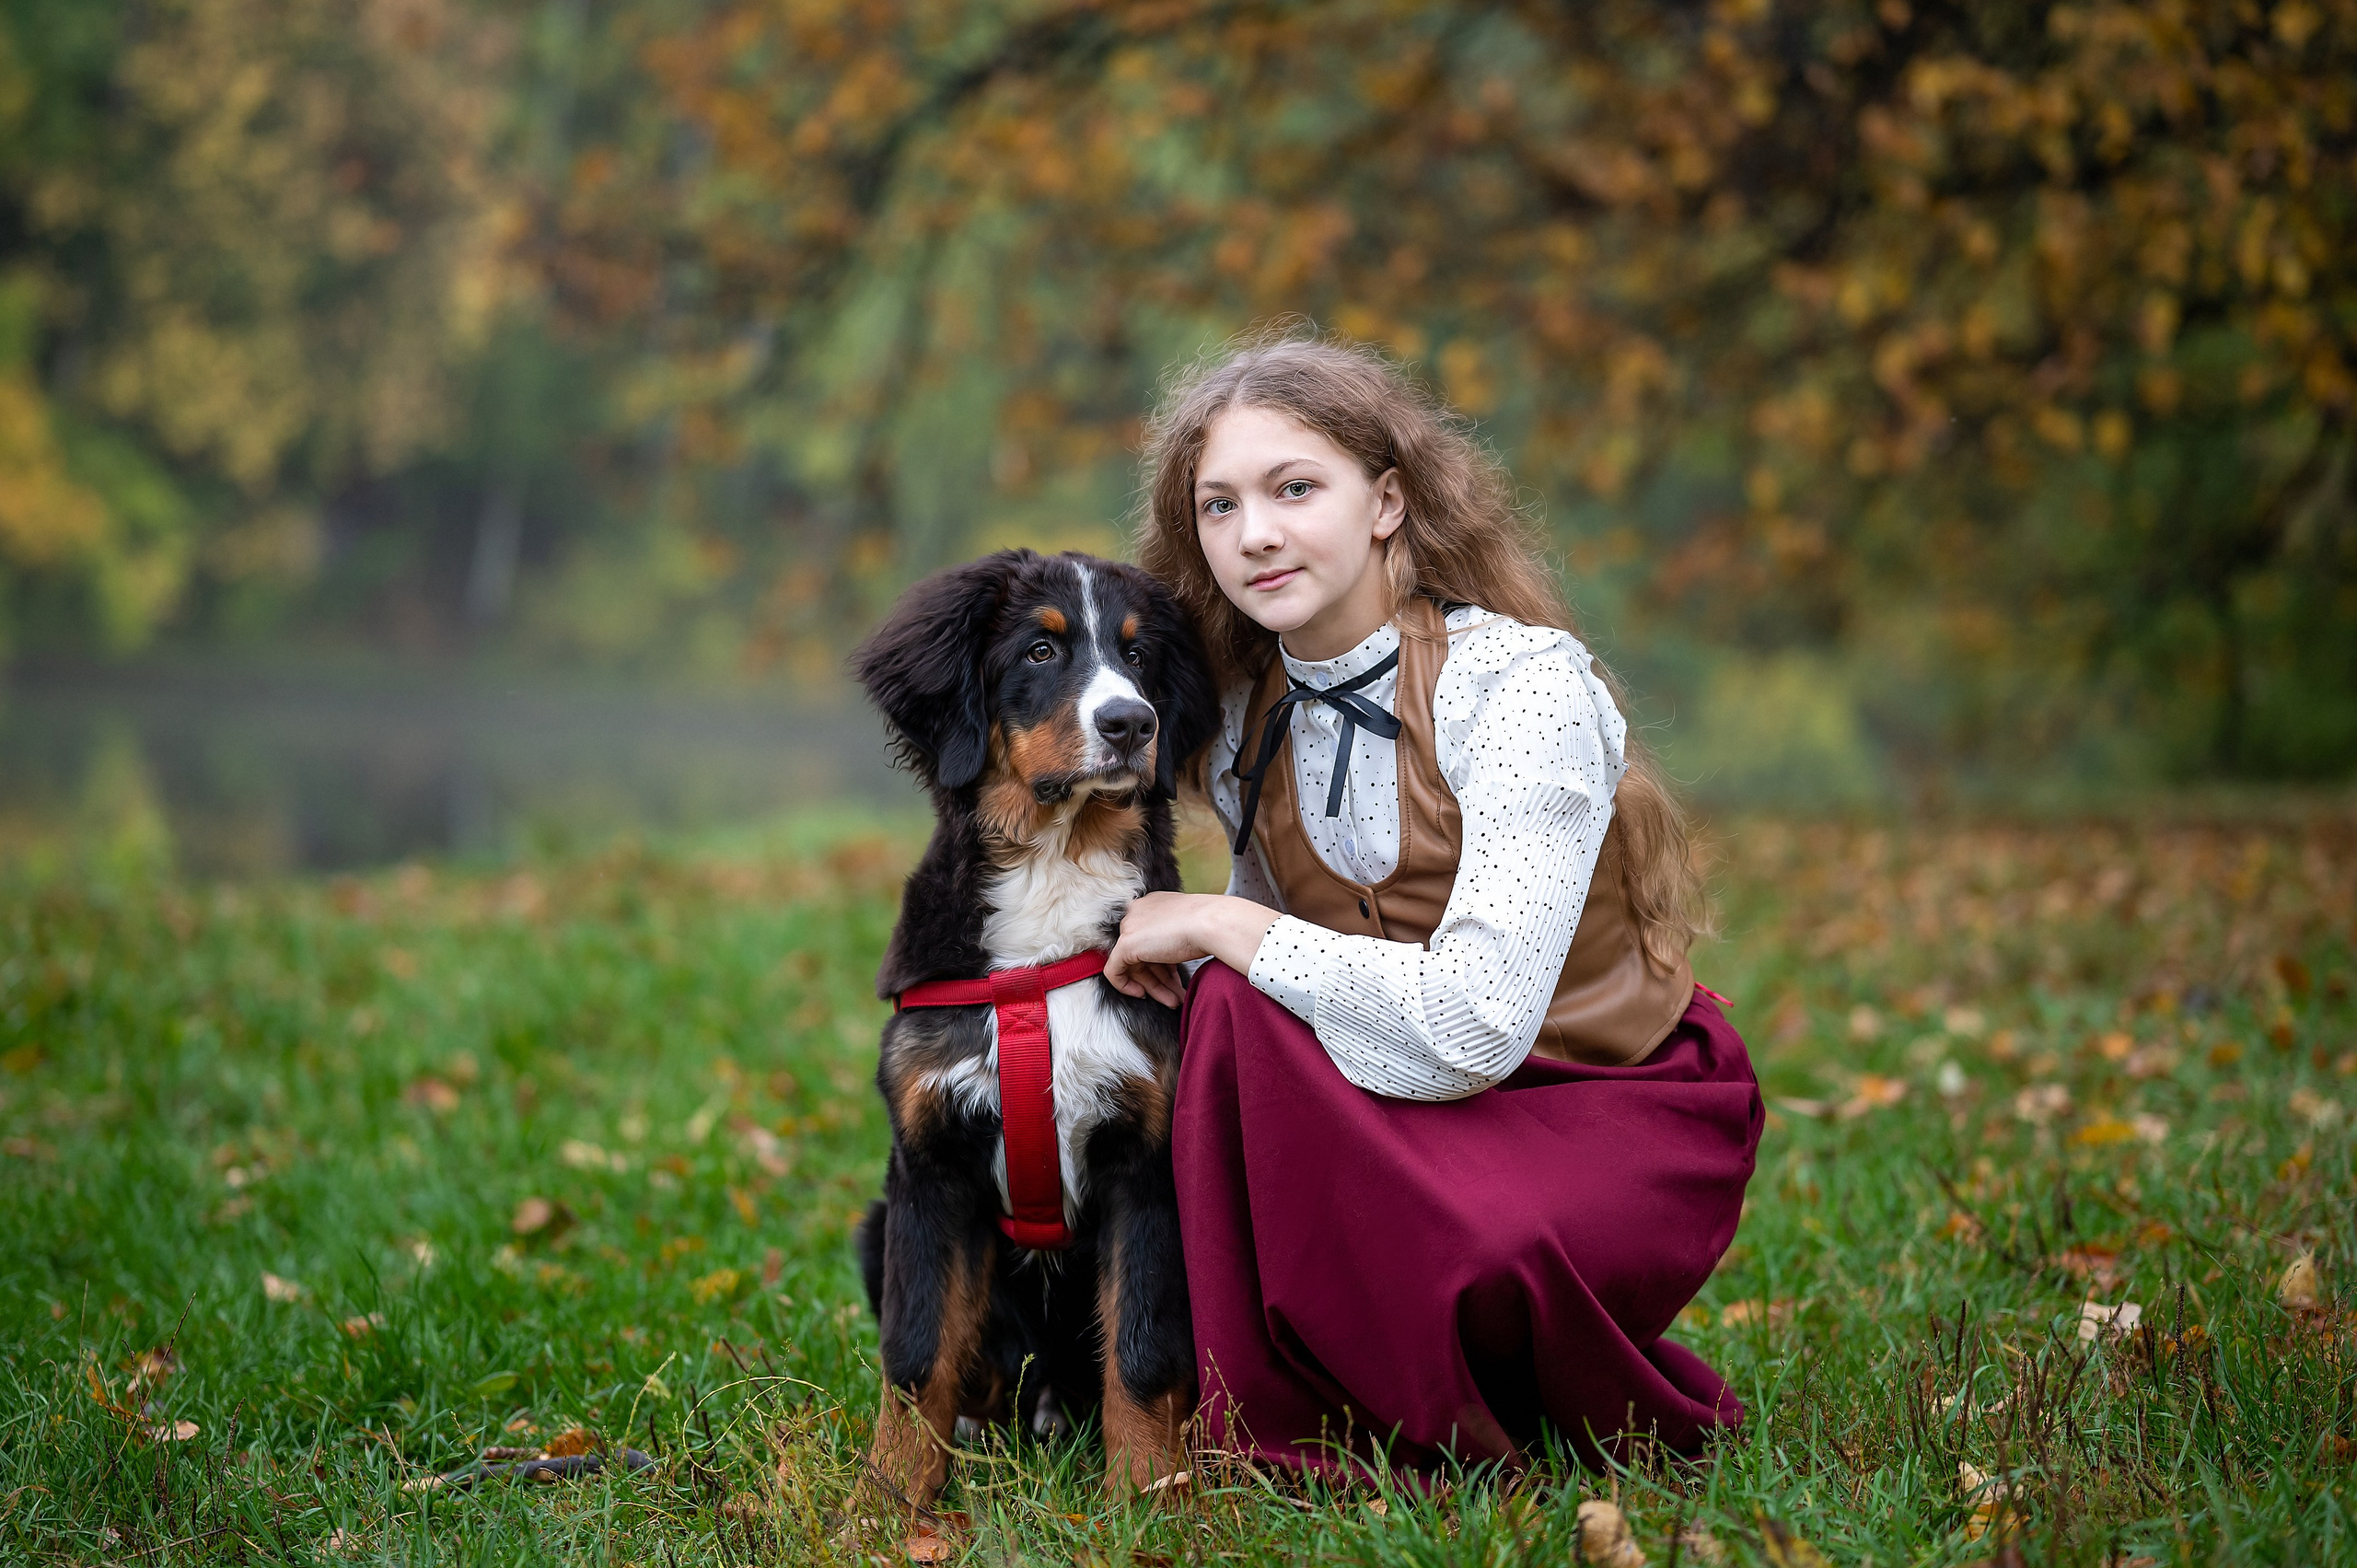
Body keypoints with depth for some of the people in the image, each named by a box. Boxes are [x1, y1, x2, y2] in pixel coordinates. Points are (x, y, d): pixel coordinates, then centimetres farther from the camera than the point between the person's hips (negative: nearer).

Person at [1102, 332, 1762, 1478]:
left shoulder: (1523, 684, -21)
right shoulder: (1246, 709, 0)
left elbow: (1475, 1022, -30)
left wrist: (1218, 925, -22)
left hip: (1619, 1114, -6)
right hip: (1408, 1110, 6)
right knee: (1231, 1002, -22)